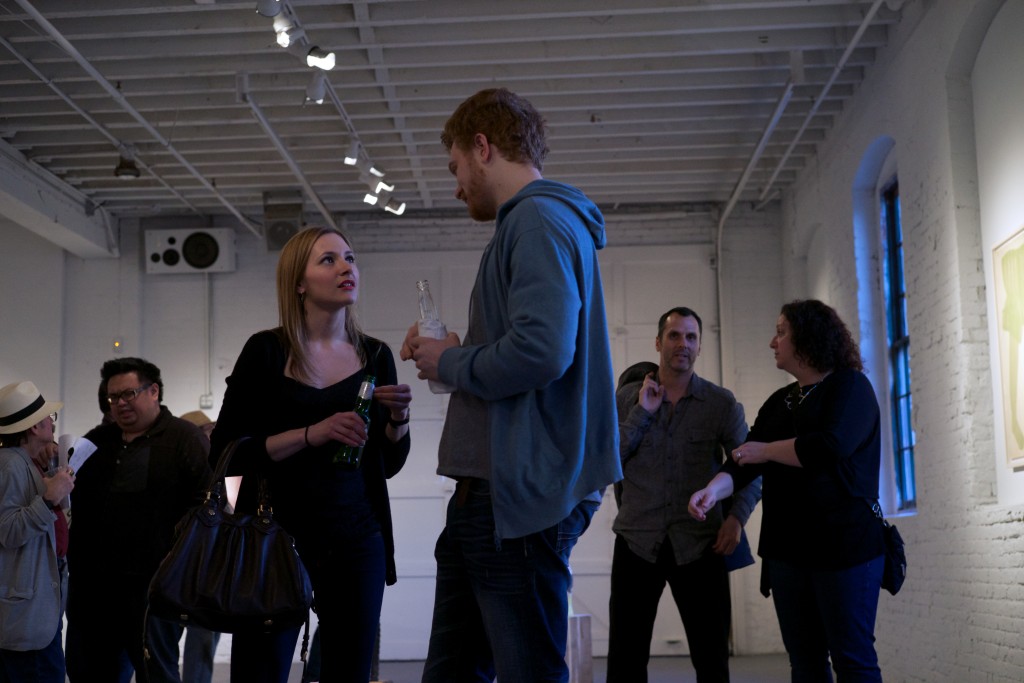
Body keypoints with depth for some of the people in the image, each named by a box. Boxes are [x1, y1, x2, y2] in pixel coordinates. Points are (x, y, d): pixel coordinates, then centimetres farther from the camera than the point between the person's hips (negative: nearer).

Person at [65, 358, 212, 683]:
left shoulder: (185, 438, -4)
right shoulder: (96, 441, 16)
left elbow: (206, 503, -11)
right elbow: (76, 504, 22)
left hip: (152, 582, -6)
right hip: (92, 582, 6)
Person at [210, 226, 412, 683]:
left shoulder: (374, 355, 6)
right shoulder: (267, 351, -4)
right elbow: (224, 454, -8)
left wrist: (398, 418, -7)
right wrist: (312, 434, -20)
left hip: (357, 542, 3)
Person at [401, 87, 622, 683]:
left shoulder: (537, 220, -11)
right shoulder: (532, 221, 22)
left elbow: (540, 352, -26)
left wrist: (450, 362, -9)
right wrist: (449, 356, 14)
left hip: (522, 496, -11)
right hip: (491, 490, 11)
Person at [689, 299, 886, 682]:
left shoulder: (849, 386, -3)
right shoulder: (779, 401, 17)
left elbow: (830, 446, -21)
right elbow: (744, 460, 8)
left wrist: (765, 450, -7)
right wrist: (713, 490, -13)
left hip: (844, 544, -7)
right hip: (787, 547, 7)